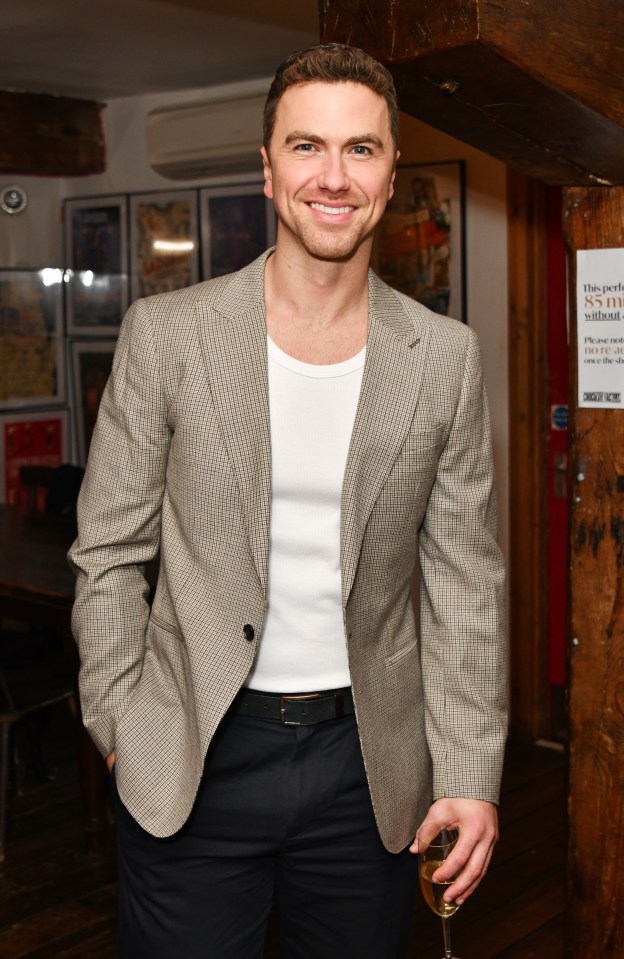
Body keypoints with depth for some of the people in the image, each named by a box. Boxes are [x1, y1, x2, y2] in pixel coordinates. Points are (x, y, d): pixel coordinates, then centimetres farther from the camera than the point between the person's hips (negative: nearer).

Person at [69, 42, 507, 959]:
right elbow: (109, 554, 0)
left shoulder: (446, 356, -1)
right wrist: (122, 729, -4)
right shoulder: (165, 333, -5)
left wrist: (472, 777, -3)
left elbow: (465, 580, 1)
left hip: (368, 763, 2)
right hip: (190, 763, -1)